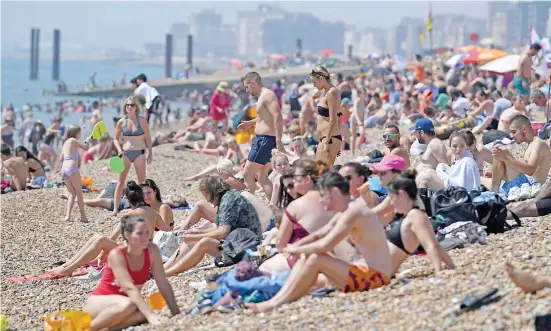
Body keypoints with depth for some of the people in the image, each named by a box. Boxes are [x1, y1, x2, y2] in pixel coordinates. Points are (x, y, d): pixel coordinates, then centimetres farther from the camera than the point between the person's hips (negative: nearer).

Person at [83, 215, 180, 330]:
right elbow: (130, 288, -33)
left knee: (142, 314, -31)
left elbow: (163, 284, -5)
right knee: (128, 305, -39)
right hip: (99, 302, -5)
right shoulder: (116, 255, -23)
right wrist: (150, 315, -42)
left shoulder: (152, 250, -9)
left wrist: (176, 313, -12)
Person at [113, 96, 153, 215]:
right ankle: (116, 209, 5)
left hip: (139, 153, -1)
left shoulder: (142, 121, -2)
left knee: (142, 182, 1)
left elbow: (148, 139, 4)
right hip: (126, 153, 1)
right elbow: (116, 139, 8)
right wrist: (119, 150, -9)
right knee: (121, 182, 1)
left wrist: (150, 154, 2)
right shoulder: (121, 122, 0)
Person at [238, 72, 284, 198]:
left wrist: (278, 140, -30)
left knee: (247, 174, -6)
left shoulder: (267, 95, -14)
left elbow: (278, 117, -25)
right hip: (261, 139, 11)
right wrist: (251, 123, 25)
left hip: (265, 140, -11)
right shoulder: (263, 96, 18)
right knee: (262, 177, 12)